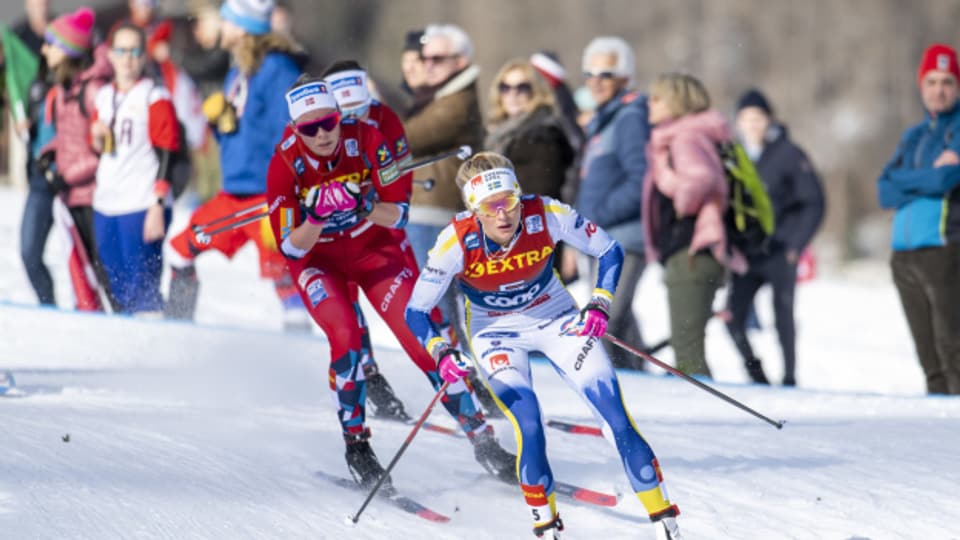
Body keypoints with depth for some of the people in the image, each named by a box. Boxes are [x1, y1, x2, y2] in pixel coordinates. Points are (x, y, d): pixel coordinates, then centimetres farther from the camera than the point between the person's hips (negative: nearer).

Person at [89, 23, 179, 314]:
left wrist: (158, 206, -16)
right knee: (117, 288, 8)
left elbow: (166, 154, -9)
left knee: (141, 290, -10)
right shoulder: (104, 96, 15)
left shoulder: (155, 97, -5)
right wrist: (97, 139, 1)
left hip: (143, 207, -7)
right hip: (106, 207, 7)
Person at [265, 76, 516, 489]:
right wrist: (316, 218, -41)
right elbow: (291, 248, -22)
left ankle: (481, 439, -4)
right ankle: (356, 445, -10)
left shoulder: (366, 139, -20)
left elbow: (399, 213, -16)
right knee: (345, 336, -25)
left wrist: (364, 209, -37)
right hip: (317, 258, -1)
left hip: (373, 246, 1)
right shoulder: (285, 164, -22)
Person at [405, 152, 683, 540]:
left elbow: (610, 251, -9)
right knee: (529, 427, -22)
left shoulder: (547, 216, -26)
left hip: (556, 319, 1)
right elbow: (416, 311, -18)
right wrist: (441, 352, -34)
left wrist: (600, 304, -23)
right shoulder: (456, 242, -27)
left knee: (616, 417, -11)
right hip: (497, 333, -1)